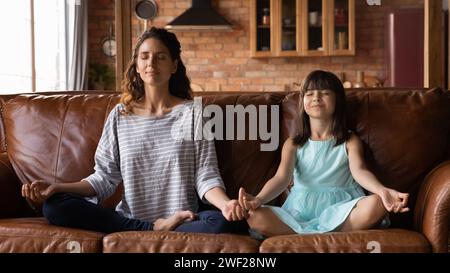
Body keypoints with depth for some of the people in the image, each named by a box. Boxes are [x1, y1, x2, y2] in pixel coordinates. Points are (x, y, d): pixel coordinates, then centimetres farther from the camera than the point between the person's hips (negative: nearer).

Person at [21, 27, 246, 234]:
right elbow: (105, 177, 6)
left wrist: (225, 203, -26)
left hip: (180, 222, -3)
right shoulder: (120, 115, 9)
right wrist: (57, 188, -11)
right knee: (54, 206, -18)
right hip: (128, 220, 3)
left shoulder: (192, 112, 2)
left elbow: (206, 176, -4)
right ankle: (152, 230, -15)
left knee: (220, 223, -35)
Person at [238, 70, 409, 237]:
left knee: (376, 204, -32)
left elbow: (359, 171, -7)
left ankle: (306, 235, -29)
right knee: (255, 217, -28)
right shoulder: (293, 144, 16)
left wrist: (382, 191, -32)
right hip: (301, 211, 1)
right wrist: (258, 200, -25)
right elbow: (282, 178, -1)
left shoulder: (350, 142, 13)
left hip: (340, 210, 0)